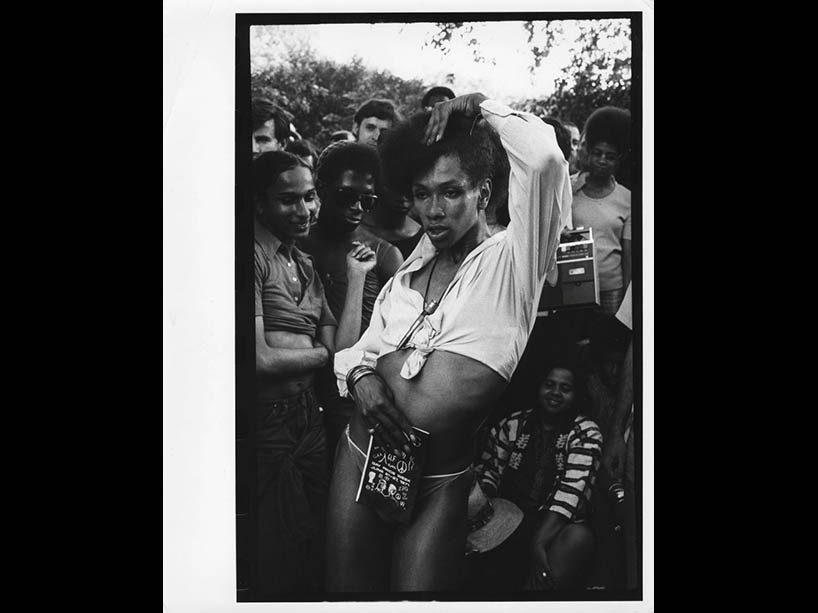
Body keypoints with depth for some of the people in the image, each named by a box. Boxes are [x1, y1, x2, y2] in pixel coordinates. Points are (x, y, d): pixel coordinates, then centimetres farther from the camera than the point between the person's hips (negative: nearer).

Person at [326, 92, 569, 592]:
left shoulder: (511, 261, -4)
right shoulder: (412, 268, 14)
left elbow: (544, 159, -21)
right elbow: (364, 345, 20)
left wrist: (483, 109, -6)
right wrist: (360, 376, -3)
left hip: (440, 479, -4)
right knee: (346, 593, 12)